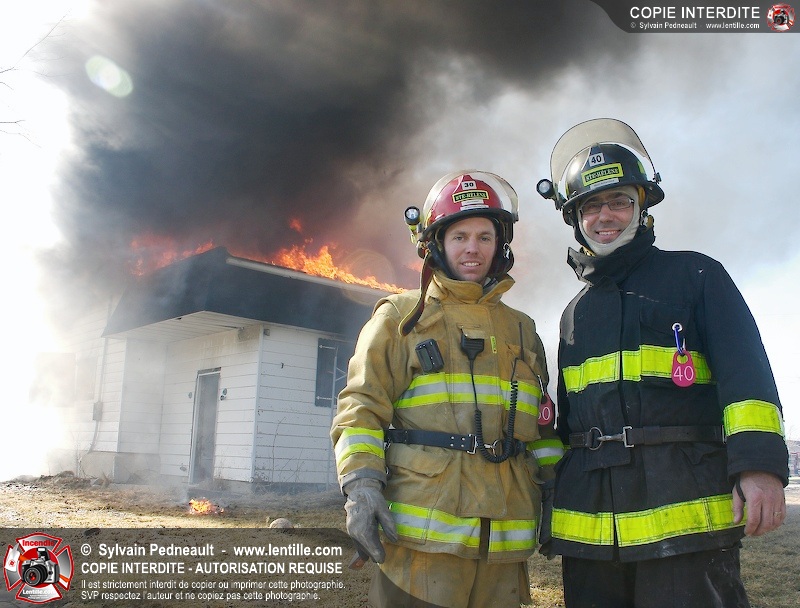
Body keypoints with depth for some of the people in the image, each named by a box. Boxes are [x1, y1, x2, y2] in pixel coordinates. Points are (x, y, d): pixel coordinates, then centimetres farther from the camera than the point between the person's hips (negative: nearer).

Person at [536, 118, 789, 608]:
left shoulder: (695, 275, 7)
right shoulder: (575, 313, 20)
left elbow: (745, 371, -6)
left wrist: (761, 462, -20)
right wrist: (551, 507, 18)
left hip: (685, 521, -4)